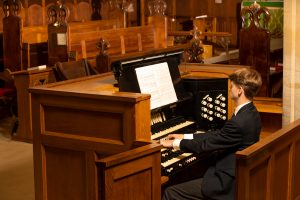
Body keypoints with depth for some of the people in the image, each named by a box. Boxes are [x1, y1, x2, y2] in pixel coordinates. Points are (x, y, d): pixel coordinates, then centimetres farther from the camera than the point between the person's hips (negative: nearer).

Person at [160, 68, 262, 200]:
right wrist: (184, 137, 12)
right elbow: (218, 135, 11)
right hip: (234, 175, 10)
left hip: (227, 184, -10)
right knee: (179, 180, 20)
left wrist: (174, 143, -6)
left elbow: (206, 144, -20)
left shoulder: (239, 122, -27)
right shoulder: (250, 113, 5)